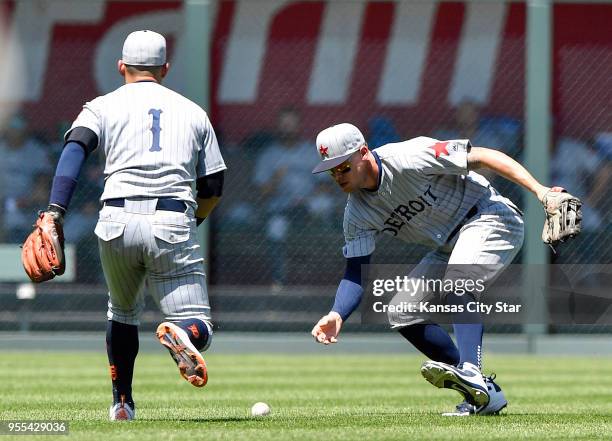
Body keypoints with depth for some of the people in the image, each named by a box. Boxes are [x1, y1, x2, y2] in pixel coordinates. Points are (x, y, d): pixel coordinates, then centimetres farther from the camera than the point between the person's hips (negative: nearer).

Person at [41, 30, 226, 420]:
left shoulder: (104, 106, 13)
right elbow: (213, 187, 17)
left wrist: (55, 213, -18)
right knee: (200, 328, -2)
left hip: (118, 225, 1)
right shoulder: (193, 111, 19)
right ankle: (181, 334, -38)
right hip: (174, 223, -1)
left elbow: (74, 150, -7)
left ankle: (122, 403, 25)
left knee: (123, 311, 28)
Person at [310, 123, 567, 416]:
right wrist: (337, 315, -22)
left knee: (456, 281, -34)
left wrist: (539, 190, -32)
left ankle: (470, 372, -50)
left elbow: (482, 156, -24)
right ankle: (483, 395, -3)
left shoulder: (408, 159, -23)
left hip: (490, 218, -9)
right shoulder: (357, 213, -2)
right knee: (402, 314, -1)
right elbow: (356, 273, -2)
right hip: (449, 247, 9)